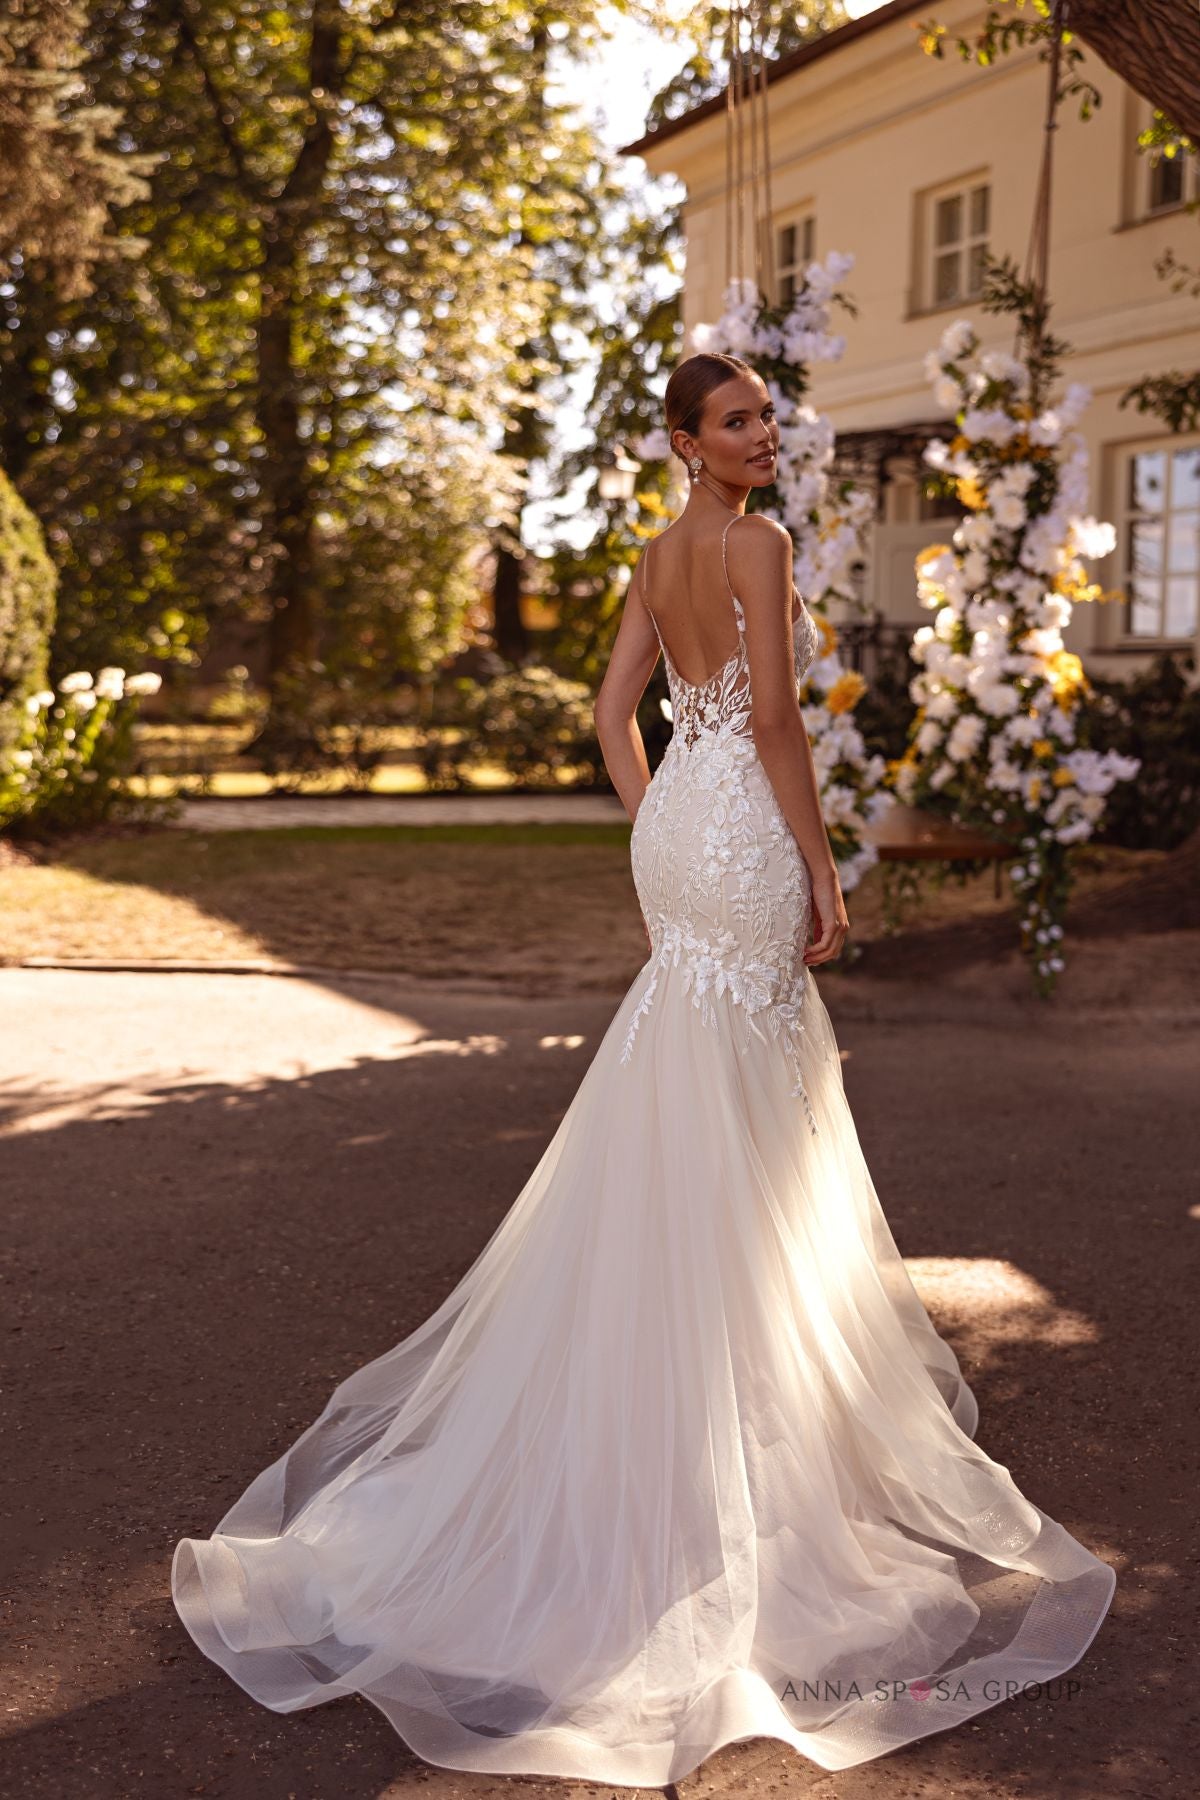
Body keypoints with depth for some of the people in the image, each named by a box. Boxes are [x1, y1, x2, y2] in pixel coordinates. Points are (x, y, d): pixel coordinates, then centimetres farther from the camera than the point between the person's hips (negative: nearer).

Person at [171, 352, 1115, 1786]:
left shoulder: (656, 559, 13)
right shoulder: (757, 544, -12)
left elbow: (614, 712, 14)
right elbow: (775, 715, -18)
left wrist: (657, 849, 17)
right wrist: (820, 865, -12)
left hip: (677, 833, 9)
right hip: (746, 837, -9)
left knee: (701, 1118, 21)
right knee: (722, 1133, -2)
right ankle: (720, 1394, 9)